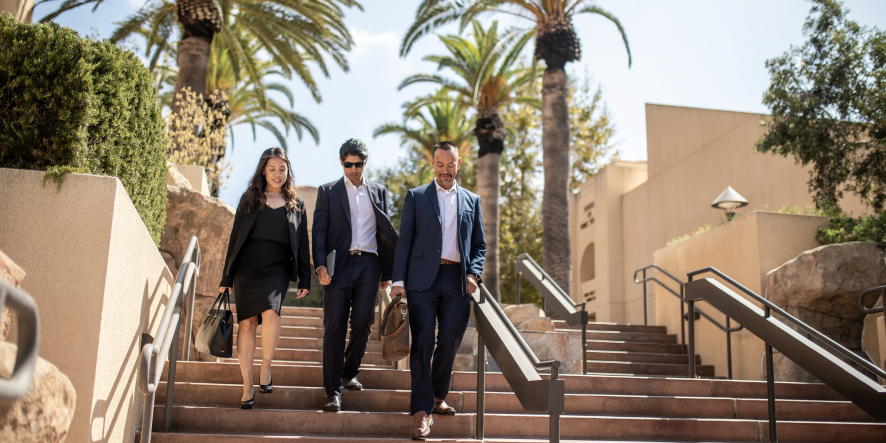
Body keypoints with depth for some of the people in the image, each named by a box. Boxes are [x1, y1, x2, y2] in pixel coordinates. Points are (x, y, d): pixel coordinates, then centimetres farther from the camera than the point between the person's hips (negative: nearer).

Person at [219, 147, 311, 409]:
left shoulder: (296, 205, 12)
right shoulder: (249, 199, 10)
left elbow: (303, 244, 11)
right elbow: (235, 237, 10)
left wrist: (305, 280, 4)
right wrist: (227, 277, 7)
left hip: (277, 268, 0)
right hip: (247, 266, 1)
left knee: (270, 312, -25)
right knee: (247, 322, -5)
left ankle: (266, 368, -5)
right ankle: (247, 385, 3)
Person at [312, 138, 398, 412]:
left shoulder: (378, 192, 15)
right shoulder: (328, 191, 9)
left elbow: (385, 233, 16)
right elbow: (319, 231, 2)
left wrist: (386, 272, 13)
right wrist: (320, 265, -12)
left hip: (369, 265, 2)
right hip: (339, 264, -2)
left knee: (363, 322, -2)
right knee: (334, 326, -4)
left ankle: (349, 373, 23)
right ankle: (333, 391, 1)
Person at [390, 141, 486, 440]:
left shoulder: (472, 200, 15)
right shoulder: (415, 196, 9)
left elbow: (479, 245, 16)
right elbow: (404, 241, 4)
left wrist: (473, 273, -2)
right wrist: (398, 281, -5)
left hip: (457, 280, 3)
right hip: (423, 278, -2)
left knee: (449, 343, 5)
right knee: (423, 343, -6)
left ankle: (437, 397, 24)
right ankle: (422, 411, -3)